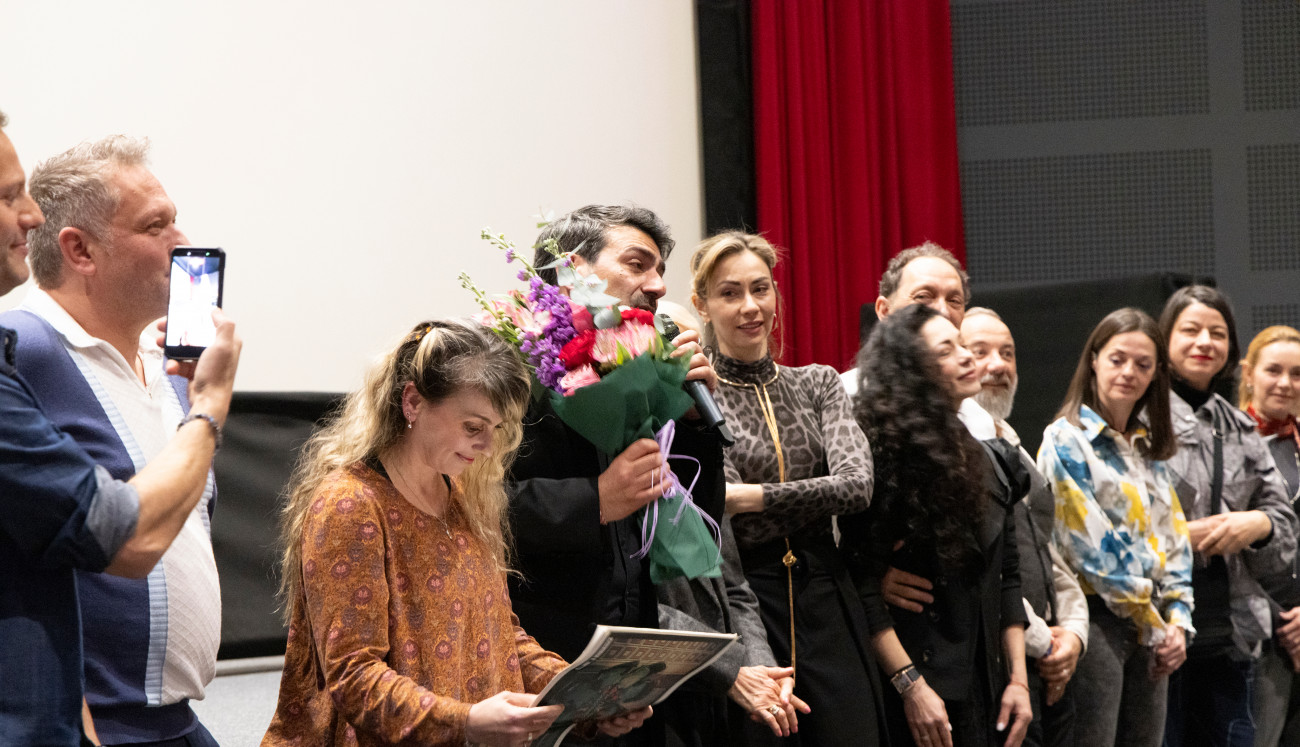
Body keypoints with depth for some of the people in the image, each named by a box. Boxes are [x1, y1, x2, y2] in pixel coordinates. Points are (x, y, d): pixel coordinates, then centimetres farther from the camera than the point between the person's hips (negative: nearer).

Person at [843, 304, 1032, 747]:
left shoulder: (984, 459, 13)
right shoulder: (882, 453, -10)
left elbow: (1007, 578, 15)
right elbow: (863, 584, -16)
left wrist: (1018, 678, 8)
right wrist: (909, 685, -18)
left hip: (985, 689, 7)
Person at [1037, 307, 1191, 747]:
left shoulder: (1149, 448, 17)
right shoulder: (1067, 440, -5)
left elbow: (1174, 539, 14)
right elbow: (1092, 545, -11)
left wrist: (1177, 622, 0)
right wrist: (1151, 624, -10)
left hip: (1152, 630, 7)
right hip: (1098, 618, -7)